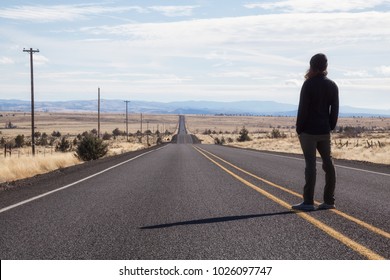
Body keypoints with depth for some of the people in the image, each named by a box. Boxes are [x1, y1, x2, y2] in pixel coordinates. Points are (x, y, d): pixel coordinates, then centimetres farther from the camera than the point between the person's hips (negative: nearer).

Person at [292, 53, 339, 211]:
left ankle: (308, 202, -8)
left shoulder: (309, 84, -11)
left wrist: (299, 129, -5)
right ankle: (329, 200, 12)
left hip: (309, 131, -6)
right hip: (325, 131, 6)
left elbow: (303, 109, -13)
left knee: (310, 164, -8)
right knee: (328, 164, 9)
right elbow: (335, 110, 9)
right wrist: (330, 127, 15)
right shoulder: (332, 86, 8)